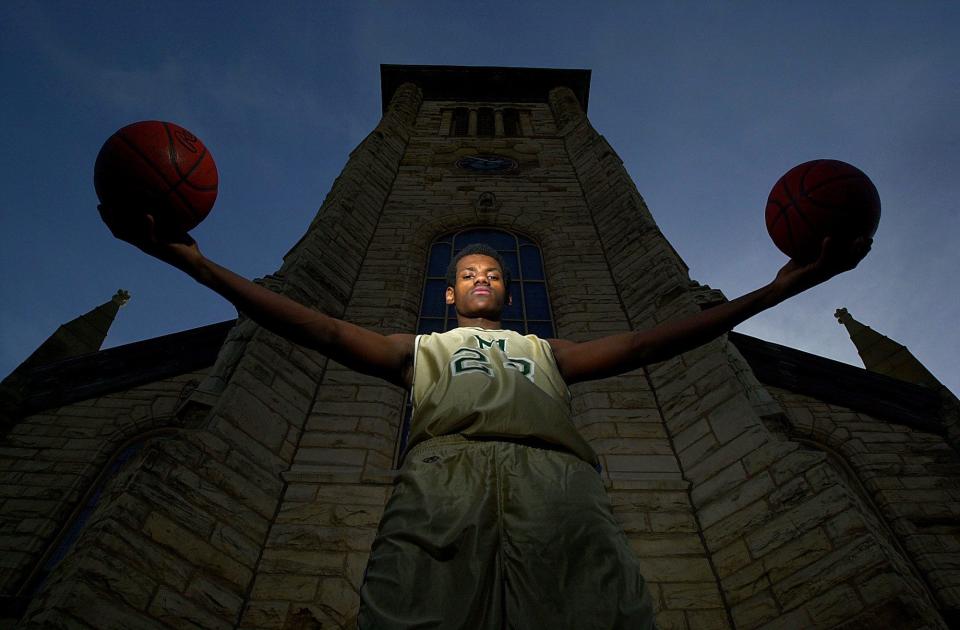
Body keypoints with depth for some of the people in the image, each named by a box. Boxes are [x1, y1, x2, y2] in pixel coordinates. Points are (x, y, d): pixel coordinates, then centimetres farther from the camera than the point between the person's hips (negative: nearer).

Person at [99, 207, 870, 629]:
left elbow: (648, 341, 28)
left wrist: (784, 284, 26)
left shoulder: (547, 351, 36)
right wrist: (190, 258, 16)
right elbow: (321, 328, 21)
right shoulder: (421, 349, 33)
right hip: (444, 473, -1)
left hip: (559, 477, 2)